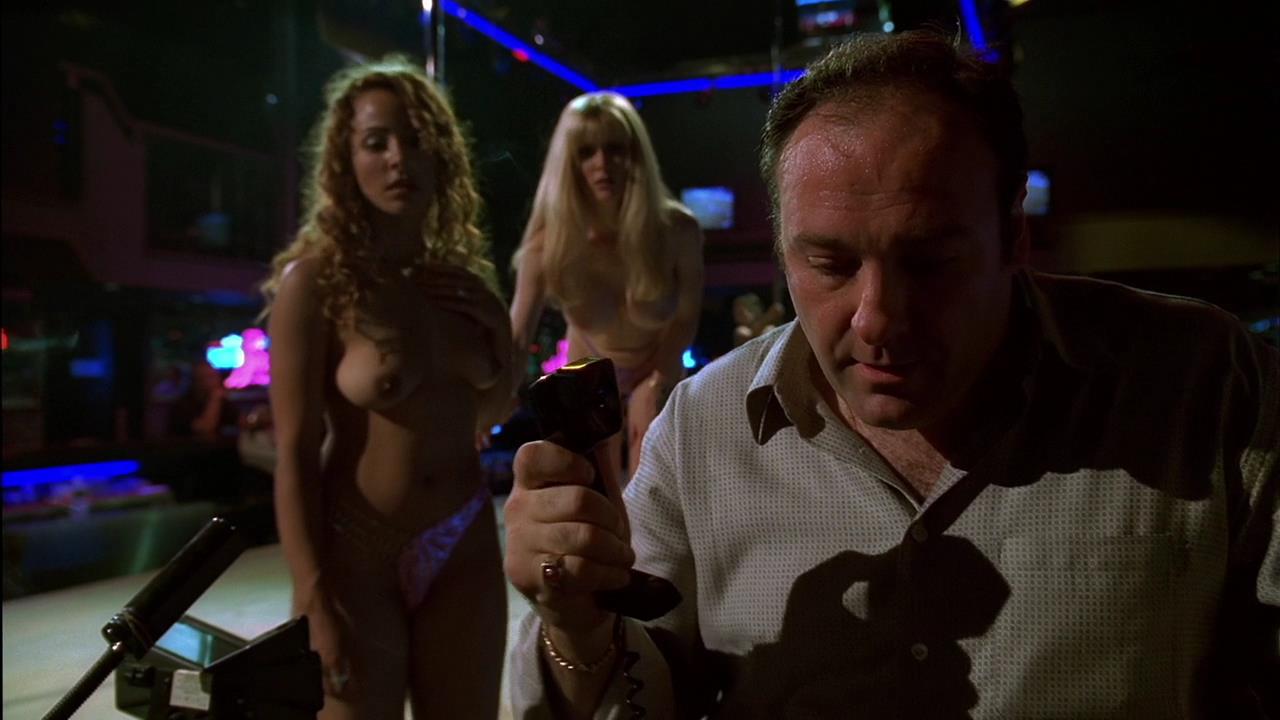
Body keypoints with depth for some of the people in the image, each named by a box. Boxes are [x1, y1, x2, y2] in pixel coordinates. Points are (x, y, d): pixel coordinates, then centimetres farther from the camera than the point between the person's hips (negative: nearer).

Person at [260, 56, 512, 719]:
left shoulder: (462, 276, 3)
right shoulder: (315, 280, -12)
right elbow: (294, 454, -14)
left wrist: (498, 338, -2)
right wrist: (316, 602, -17)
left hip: (465, 549, 5)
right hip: (358, 552, -5)